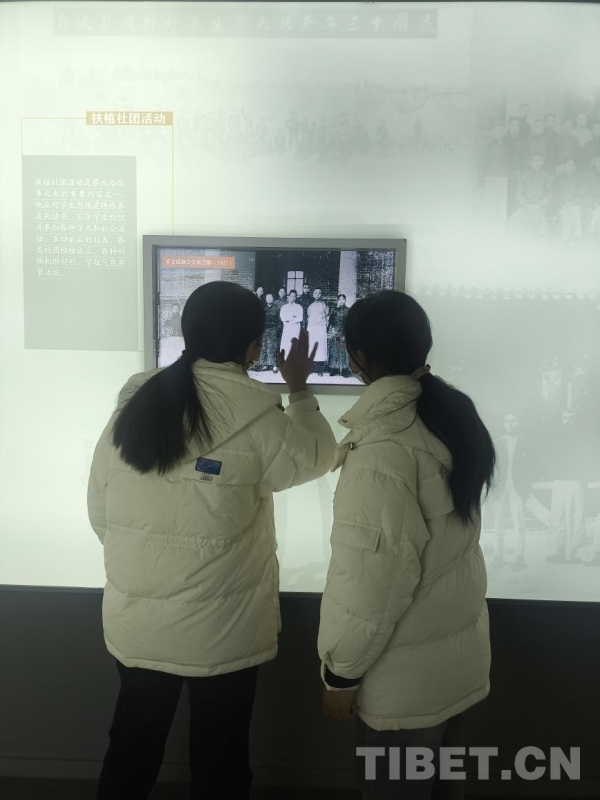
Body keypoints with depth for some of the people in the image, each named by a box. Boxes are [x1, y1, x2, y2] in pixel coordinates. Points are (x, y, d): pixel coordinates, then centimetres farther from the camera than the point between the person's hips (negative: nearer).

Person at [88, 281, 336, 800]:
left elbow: (100, 511, 2)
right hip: (220, 630, -4)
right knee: (218, 758, 18)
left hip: (134, 621, 4)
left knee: (132, 745, 25)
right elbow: (316, 457, 1)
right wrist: (299, 388, 14)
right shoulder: (255, 414, -18)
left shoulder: (136, 401, -4)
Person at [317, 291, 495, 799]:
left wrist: (341, 670, -11)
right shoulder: (451, 414, -2)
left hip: (406, 672, -7)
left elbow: (374, 575, -25)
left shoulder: (384, 446, -28)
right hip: (459, 648, 7)